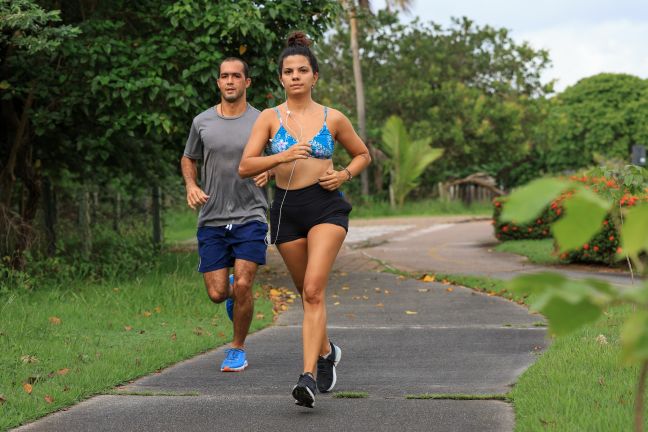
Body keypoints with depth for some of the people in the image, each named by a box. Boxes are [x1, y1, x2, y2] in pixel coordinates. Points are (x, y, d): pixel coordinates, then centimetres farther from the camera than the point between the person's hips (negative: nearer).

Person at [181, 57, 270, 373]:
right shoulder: (202, 122, 5)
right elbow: (188, 160, 19)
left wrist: (269, 172, -10)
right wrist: (191, 186, 0)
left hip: (250, 217, -2)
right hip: (212, 219, 2)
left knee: (242, 286, -14)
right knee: (217, 294, -2)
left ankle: (238, 349, 8)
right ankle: (233, 291, 37)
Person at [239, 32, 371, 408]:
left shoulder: (333, 119, 4)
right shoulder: (269, 118, 2)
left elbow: (363, 155, 19)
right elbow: (245, 167, -7)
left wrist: (344, 175, -1)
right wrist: (283, 156, -23)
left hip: (327, 207, -2)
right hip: (287, 209, 2)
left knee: (314, 291, -19)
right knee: (309, 293, 15)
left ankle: (309, 376, -24)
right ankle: (327, 351, 42)